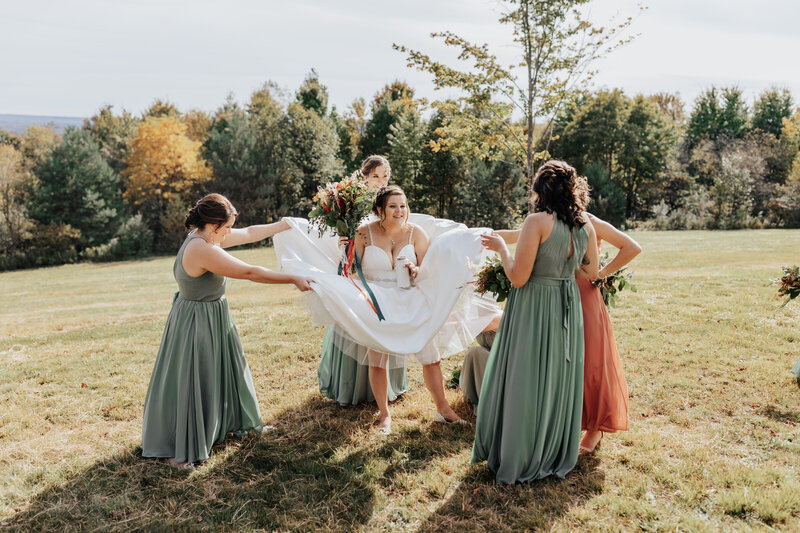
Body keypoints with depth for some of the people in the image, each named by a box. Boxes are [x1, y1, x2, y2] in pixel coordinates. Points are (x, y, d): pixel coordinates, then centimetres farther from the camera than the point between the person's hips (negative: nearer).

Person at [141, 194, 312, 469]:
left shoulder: (207, 237, -1)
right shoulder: (201, 249, -29)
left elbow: (250, 234, 10)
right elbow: (249, 273, -29)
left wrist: (287, 224, 14)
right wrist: (293, 279, -22)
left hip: (214, 317, 10)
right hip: (197, 321, -10)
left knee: (221, 371, 23)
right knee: (191, 382, 2)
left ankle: (231, 423, 44)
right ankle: (179, 450, 18)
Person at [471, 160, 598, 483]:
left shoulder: (537, 222, -18)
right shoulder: (585, 225, 1)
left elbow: (518, 277, -19)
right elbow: (591, 272, 12)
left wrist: (501, 247, -5)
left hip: (534, 309, -6)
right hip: (568, 309, 6)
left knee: (525, 382, 7)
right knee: (559, 380, 18)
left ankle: (519, 459, 21)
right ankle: (556, 455, 32)